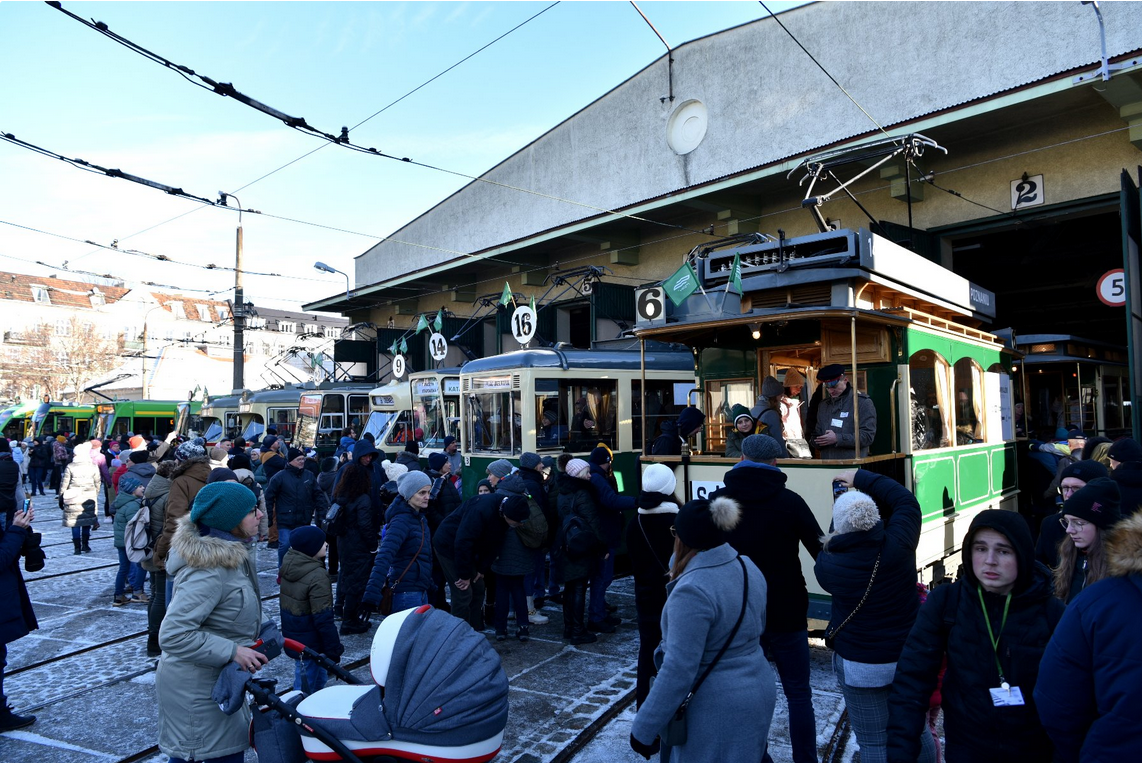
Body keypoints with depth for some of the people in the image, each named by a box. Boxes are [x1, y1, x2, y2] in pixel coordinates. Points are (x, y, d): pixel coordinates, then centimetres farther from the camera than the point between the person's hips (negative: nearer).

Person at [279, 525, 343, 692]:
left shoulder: (288, 564, 2)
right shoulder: (317, 576, -25)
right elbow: (324, 619, -23)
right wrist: (333, 650, -15)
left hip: (291, 638, 9)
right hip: (310, 644, -9)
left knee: (319, 677, 22)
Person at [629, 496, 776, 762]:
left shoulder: (693, 590, -26)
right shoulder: (747, 567, 0)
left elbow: (678, 670, -26)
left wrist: (644, 730, -18)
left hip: (716, 710, -8)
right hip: (759, 691, 8)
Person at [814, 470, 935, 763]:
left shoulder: (828, 565, -21)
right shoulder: (897, 546, -19)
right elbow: (906, 500, -2)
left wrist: (841, 523, 12)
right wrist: (861, 478, 6)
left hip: (860, 666, -3)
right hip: (910, 659, 3)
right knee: (917, 731, 25)